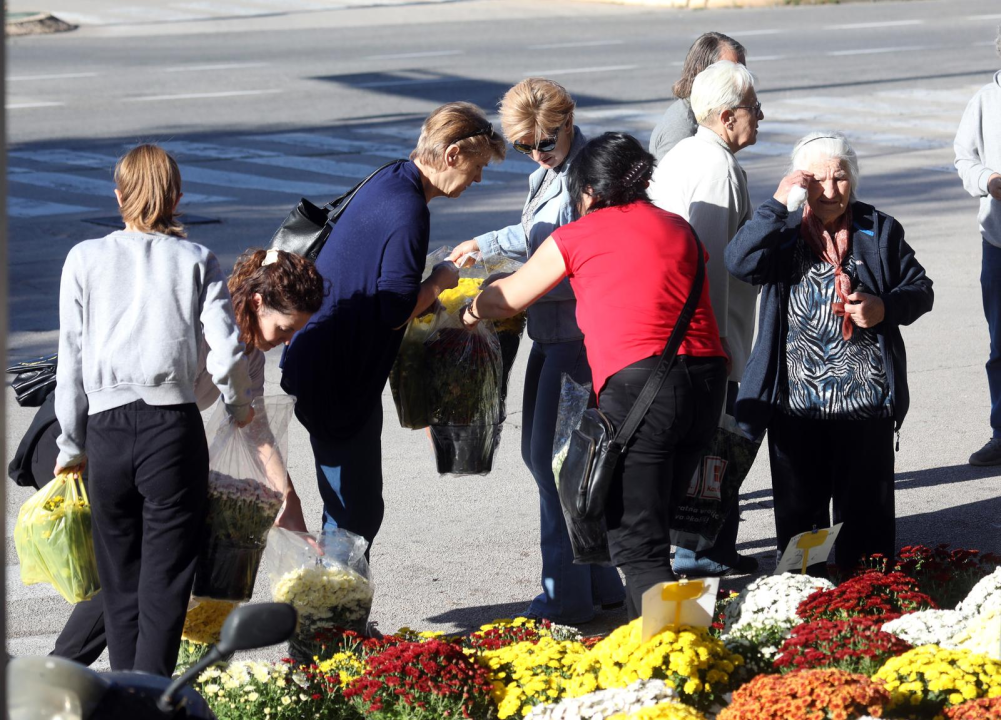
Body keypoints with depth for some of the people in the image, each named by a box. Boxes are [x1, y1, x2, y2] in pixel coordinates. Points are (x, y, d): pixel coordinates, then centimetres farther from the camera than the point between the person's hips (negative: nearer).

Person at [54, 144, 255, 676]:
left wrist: (71, 444, 15)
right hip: (173, 427, -1)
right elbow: (226, 352, -4)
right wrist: (238, 405, 16)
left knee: (119, 578, 13)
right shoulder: (196, 261, 4)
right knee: (166, 578, 1)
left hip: (106, 430, 1)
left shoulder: (85, 259, 6)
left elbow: (71, 360, 6)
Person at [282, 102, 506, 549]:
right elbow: (396, 313, -22)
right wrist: (440, 282, -6)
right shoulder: (408, 211, -20)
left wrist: (430, 291, 14)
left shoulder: (390, 182, 12)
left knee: (353, 508, 16)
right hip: (337, 378, -10)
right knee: (355, 512, -6)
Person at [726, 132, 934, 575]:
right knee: (798, 509, 9)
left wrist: (884, 309, -12)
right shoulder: (781, 232, 3)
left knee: (865, 512, 5)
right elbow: (739, 263, -16)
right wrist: (777, 205, -20)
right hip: (795, 403, 0)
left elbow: (920, 290, 9)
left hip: (865, 403, 0)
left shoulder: (879, 231, 5)